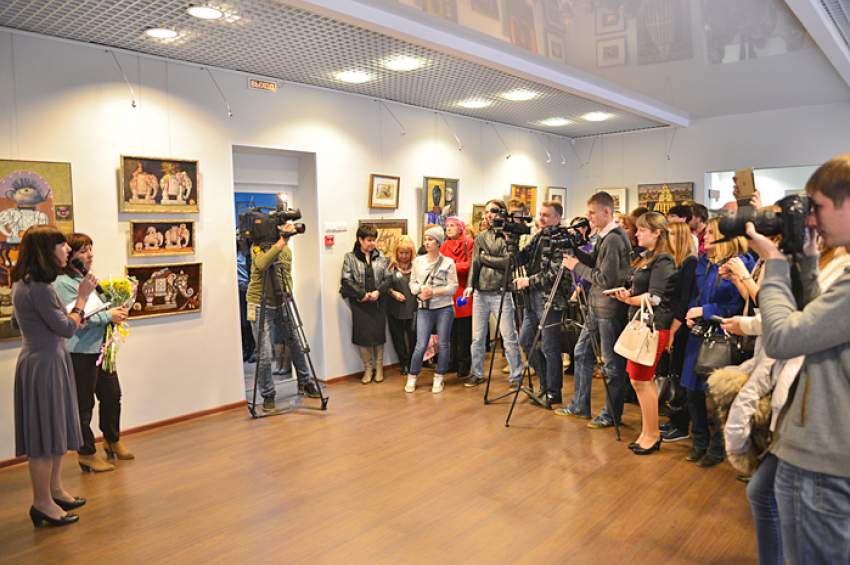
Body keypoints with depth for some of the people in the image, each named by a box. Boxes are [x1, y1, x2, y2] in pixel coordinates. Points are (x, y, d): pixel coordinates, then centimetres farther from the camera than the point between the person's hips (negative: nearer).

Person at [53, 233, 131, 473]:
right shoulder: (63, 283, -14)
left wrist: (117, 312, 3)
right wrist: (109, 315, -16)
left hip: (101, 349, 9)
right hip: (80, 353, -9)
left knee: (112, 395, 19)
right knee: (84, 404, 4)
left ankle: (113, 440, 38)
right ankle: (87, 454, 19)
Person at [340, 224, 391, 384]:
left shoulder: (381, 257, 7)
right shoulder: (350, 258, -2)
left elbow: (388, 278, 4)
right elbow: (347, 280, -8)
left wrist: (378, 291, -11)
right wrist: (362, 294, -13)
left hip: (378, 303, 2)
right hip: (359, 304, -2)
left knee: (379, 335, 6)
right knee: (362, 336, 3)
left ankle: (379, 368, 22)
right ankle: (368, 368, 19)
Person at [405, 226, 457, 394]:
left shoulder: (448, 262, -1)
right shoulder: (418, 261, 7)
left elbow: (453, 287, -5)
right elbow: (412, 283, 8)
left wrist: (433, 292, -15)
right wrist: (421, 290, -12)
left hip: (444, 308, -1)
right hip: (424, 309, 1)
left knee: (443, 344, 6)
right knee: (421, 345, -2)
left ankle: (438, 379, 20)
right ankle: (412, 377, 13)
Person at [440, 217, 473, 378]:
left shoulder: (469, 244, 0)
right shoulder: (444, 246, 15)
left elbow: (471, 265, -9)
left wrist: (452, 266, -12)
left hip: (463, 292, -4)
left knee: (464, 331, -1)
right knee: (451, 330, 8)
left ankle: (464, 365, 9)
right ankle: (453, 363, 18)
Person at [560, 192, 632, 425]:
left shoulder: (614, 239, -19)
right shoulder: (603, 237, 10)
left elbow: (606, 279, -22)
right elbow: (593, 262, 16)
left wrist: (577, 267, -14)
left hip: (610, 309, -10)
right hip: (596, 307, 10)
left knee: (612, 363, 3)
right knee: (582, 352, 16)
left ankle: (612, 415, 17)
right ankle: (580, 405, 28)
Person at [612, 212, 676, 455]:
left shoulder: (663, 261, -12)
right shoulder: (645, 257, 17)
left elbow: (654, 298, -19)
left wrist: (629, 299, -26)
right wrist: (626, 294, 4)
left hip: (654, 326, -9)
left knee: (641, 380, -4)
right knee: (641, 380, 12)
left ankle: (652, 434, 9)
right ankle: (649, 431, 21)